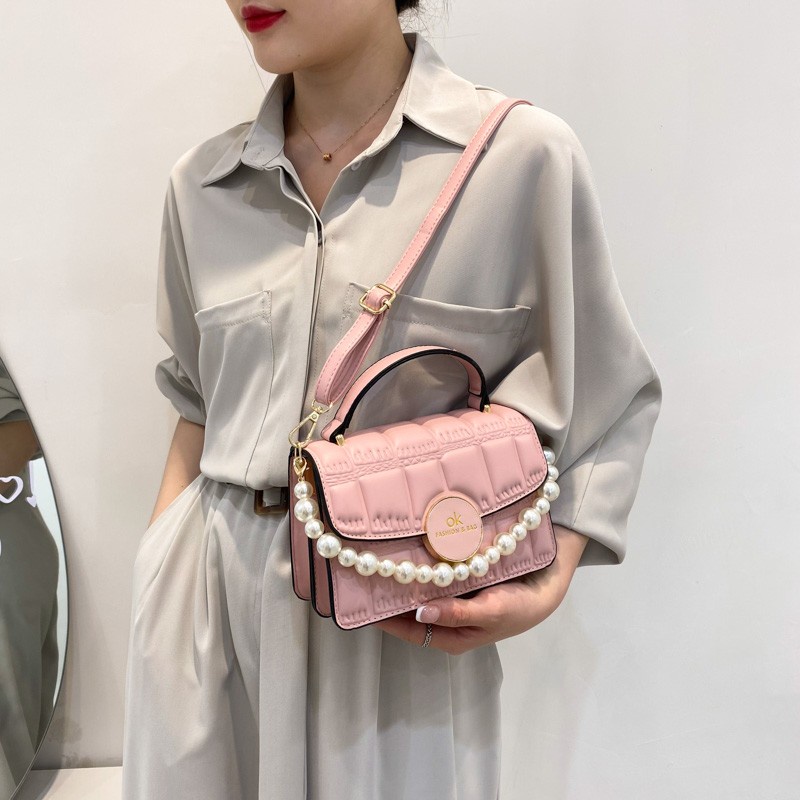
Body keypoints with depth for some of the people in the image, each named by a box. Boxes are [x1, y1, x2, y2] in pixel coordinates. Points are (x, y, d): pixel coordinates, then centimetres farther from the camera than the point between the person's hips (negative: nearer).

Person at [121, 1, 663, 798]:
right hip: (208, 591, 4)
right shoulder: (201, 182, 4)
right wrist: (159, 572, 9)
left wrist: (547, 580, -14)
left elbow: (611, 400, -3)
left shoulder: (523, 154, -9)